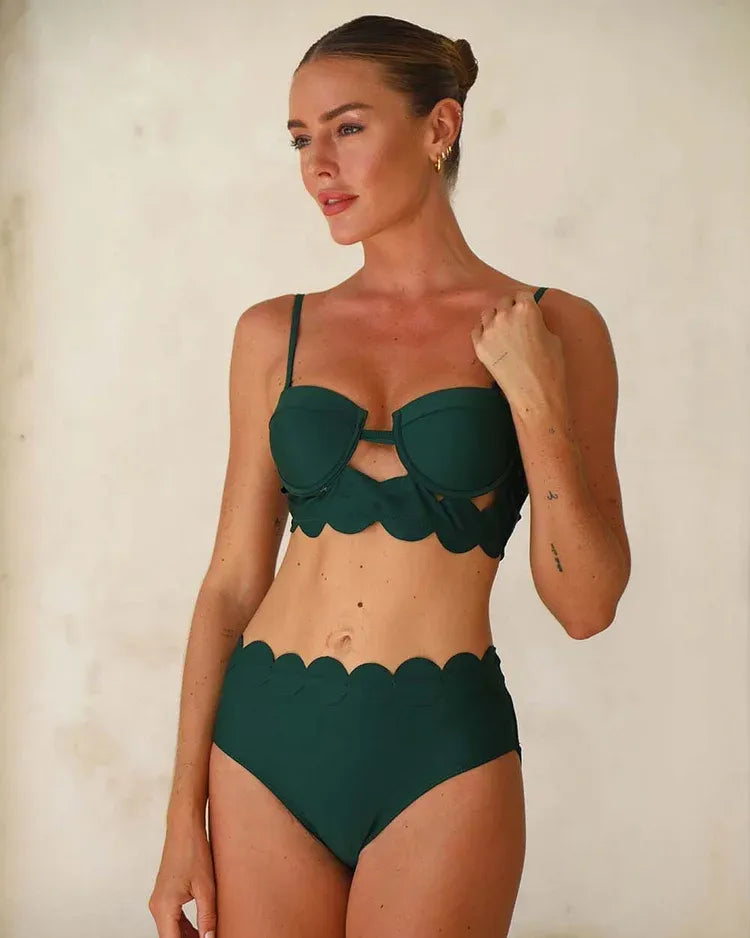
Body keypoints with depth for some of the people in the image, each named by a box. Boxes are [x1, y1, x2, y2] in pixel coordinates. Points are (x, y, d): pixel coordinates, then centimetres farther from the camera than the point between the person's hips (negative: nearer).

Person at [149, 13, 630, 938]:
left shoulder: (553, 327, -1)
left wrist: (534, 399, -15)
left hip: (442, 754, -2)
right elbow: (232, 578, 6)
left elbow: (585, 605, -4)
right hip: (268, 737, 2)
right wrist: (184, 812, 3)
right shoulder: (275, 333, 5)